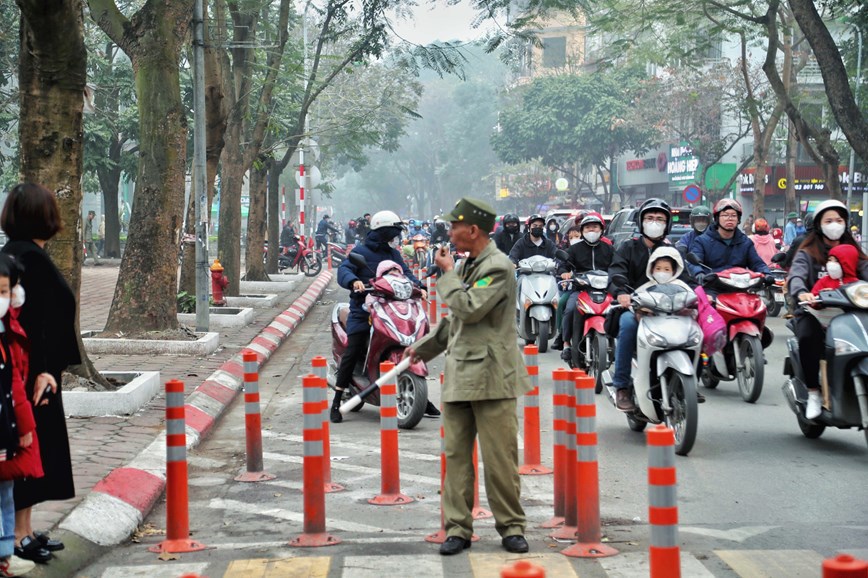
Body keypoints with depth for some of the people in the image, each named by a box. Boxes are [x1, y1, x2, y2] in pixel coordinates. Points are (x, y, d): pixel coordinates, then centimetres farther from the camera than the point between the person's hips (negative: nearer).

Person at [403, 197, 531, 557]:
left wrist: (447, 273, -8)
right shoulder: (464, 265, 18)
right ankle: (458, 528, 11)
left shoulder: (498, 267, -10)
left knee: (499, 459, -2)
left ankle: (511, 527, 9)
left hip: (491, 378, -8)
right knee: (456, 455, 6)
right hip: (458, 375, 8)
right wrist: (423, 348, 31)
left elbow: (469, 308, -21)